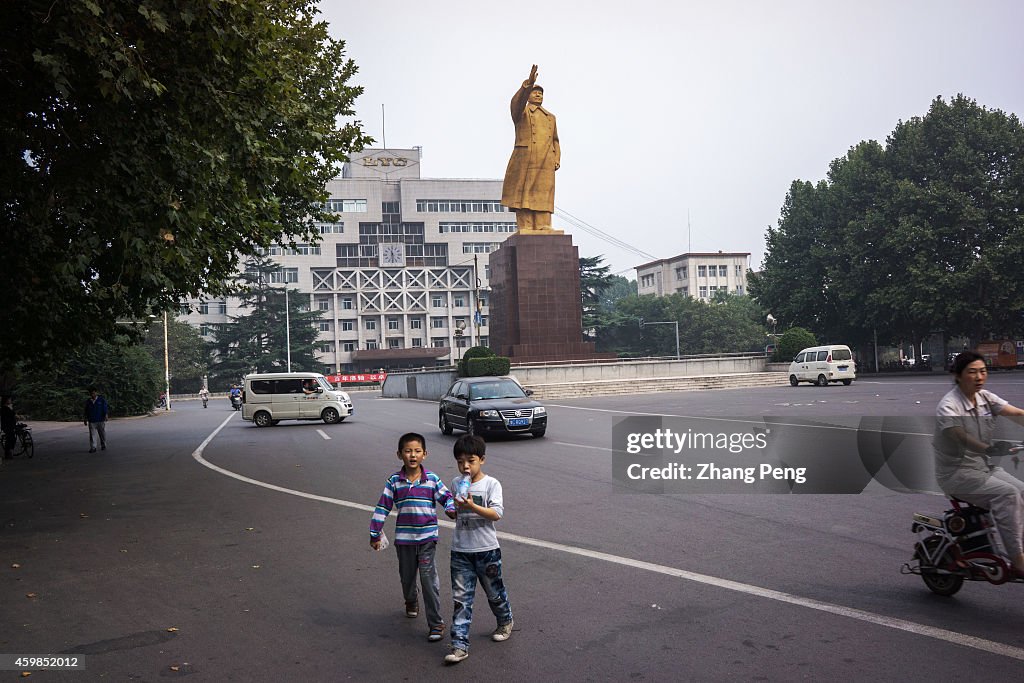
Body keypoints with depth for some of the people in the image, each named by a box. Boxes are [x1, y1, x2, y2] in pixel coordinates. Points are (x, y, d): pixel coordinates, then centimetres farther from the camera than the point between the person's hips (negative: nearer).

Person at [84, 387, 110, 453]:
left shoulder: (102, 399, 2)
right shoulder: (88, 401, 11)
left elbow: (106, 408, -2)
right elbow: (86, 411, 18)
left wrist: (106, 415, -16)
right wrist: (86, 420, 16)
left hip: (101, 420, -2)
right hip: (91, 421, 2)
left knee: (103, 434, 3)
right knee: (92, 435, -5)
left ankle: (103, 446, 18)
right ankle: (93, 448, -5)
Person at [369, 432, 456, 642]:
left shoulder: (432, 479, -3)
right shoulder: (394, 481, -2)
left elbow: (446, 497, 2)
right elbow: (383, 507, 2)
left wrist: (451, 509, -20)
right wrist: (375, 534, 3)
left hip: (427, 538, -2)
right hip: (403, 538, 2)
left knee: (429, 579, -7)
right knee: (407, 576, 18)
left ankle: (436, 623, 0)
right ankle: (411, 602, 50)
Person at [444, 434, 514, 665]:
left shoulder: (491, 484, -9)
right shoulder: (456, 484, 4)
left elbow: (497, 513, -20)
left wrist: (472, 506, -30)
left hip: (486, 550, -3)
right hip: (460, 551, 3)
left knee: (494, 591, 15)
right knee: (461, 598, 0)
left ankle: (505, 622, 42)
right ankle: (460, 645, 1)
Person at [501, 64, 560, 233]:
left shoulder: (551, 117, 28)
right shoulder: (522, 112, 13)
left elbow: (555, 141, 28)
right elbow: (516, 101, -11)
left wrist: (557, 158, 10)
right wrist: (528, 84, -26)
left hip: (546, 162, 4)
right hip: (525, 159, -4)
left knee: (543, 195, -4)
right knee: (523, 194, -8)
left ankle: (543, 229, -8)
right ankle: (525, 229, -11)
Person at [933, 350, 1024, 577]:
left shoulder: (985, 397, 6)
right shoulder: (948, 405, -16)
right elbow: (960, 437, -32)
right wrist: (989, 449, -50)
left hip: (983, 467, 7)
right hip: (956, 473, -7)